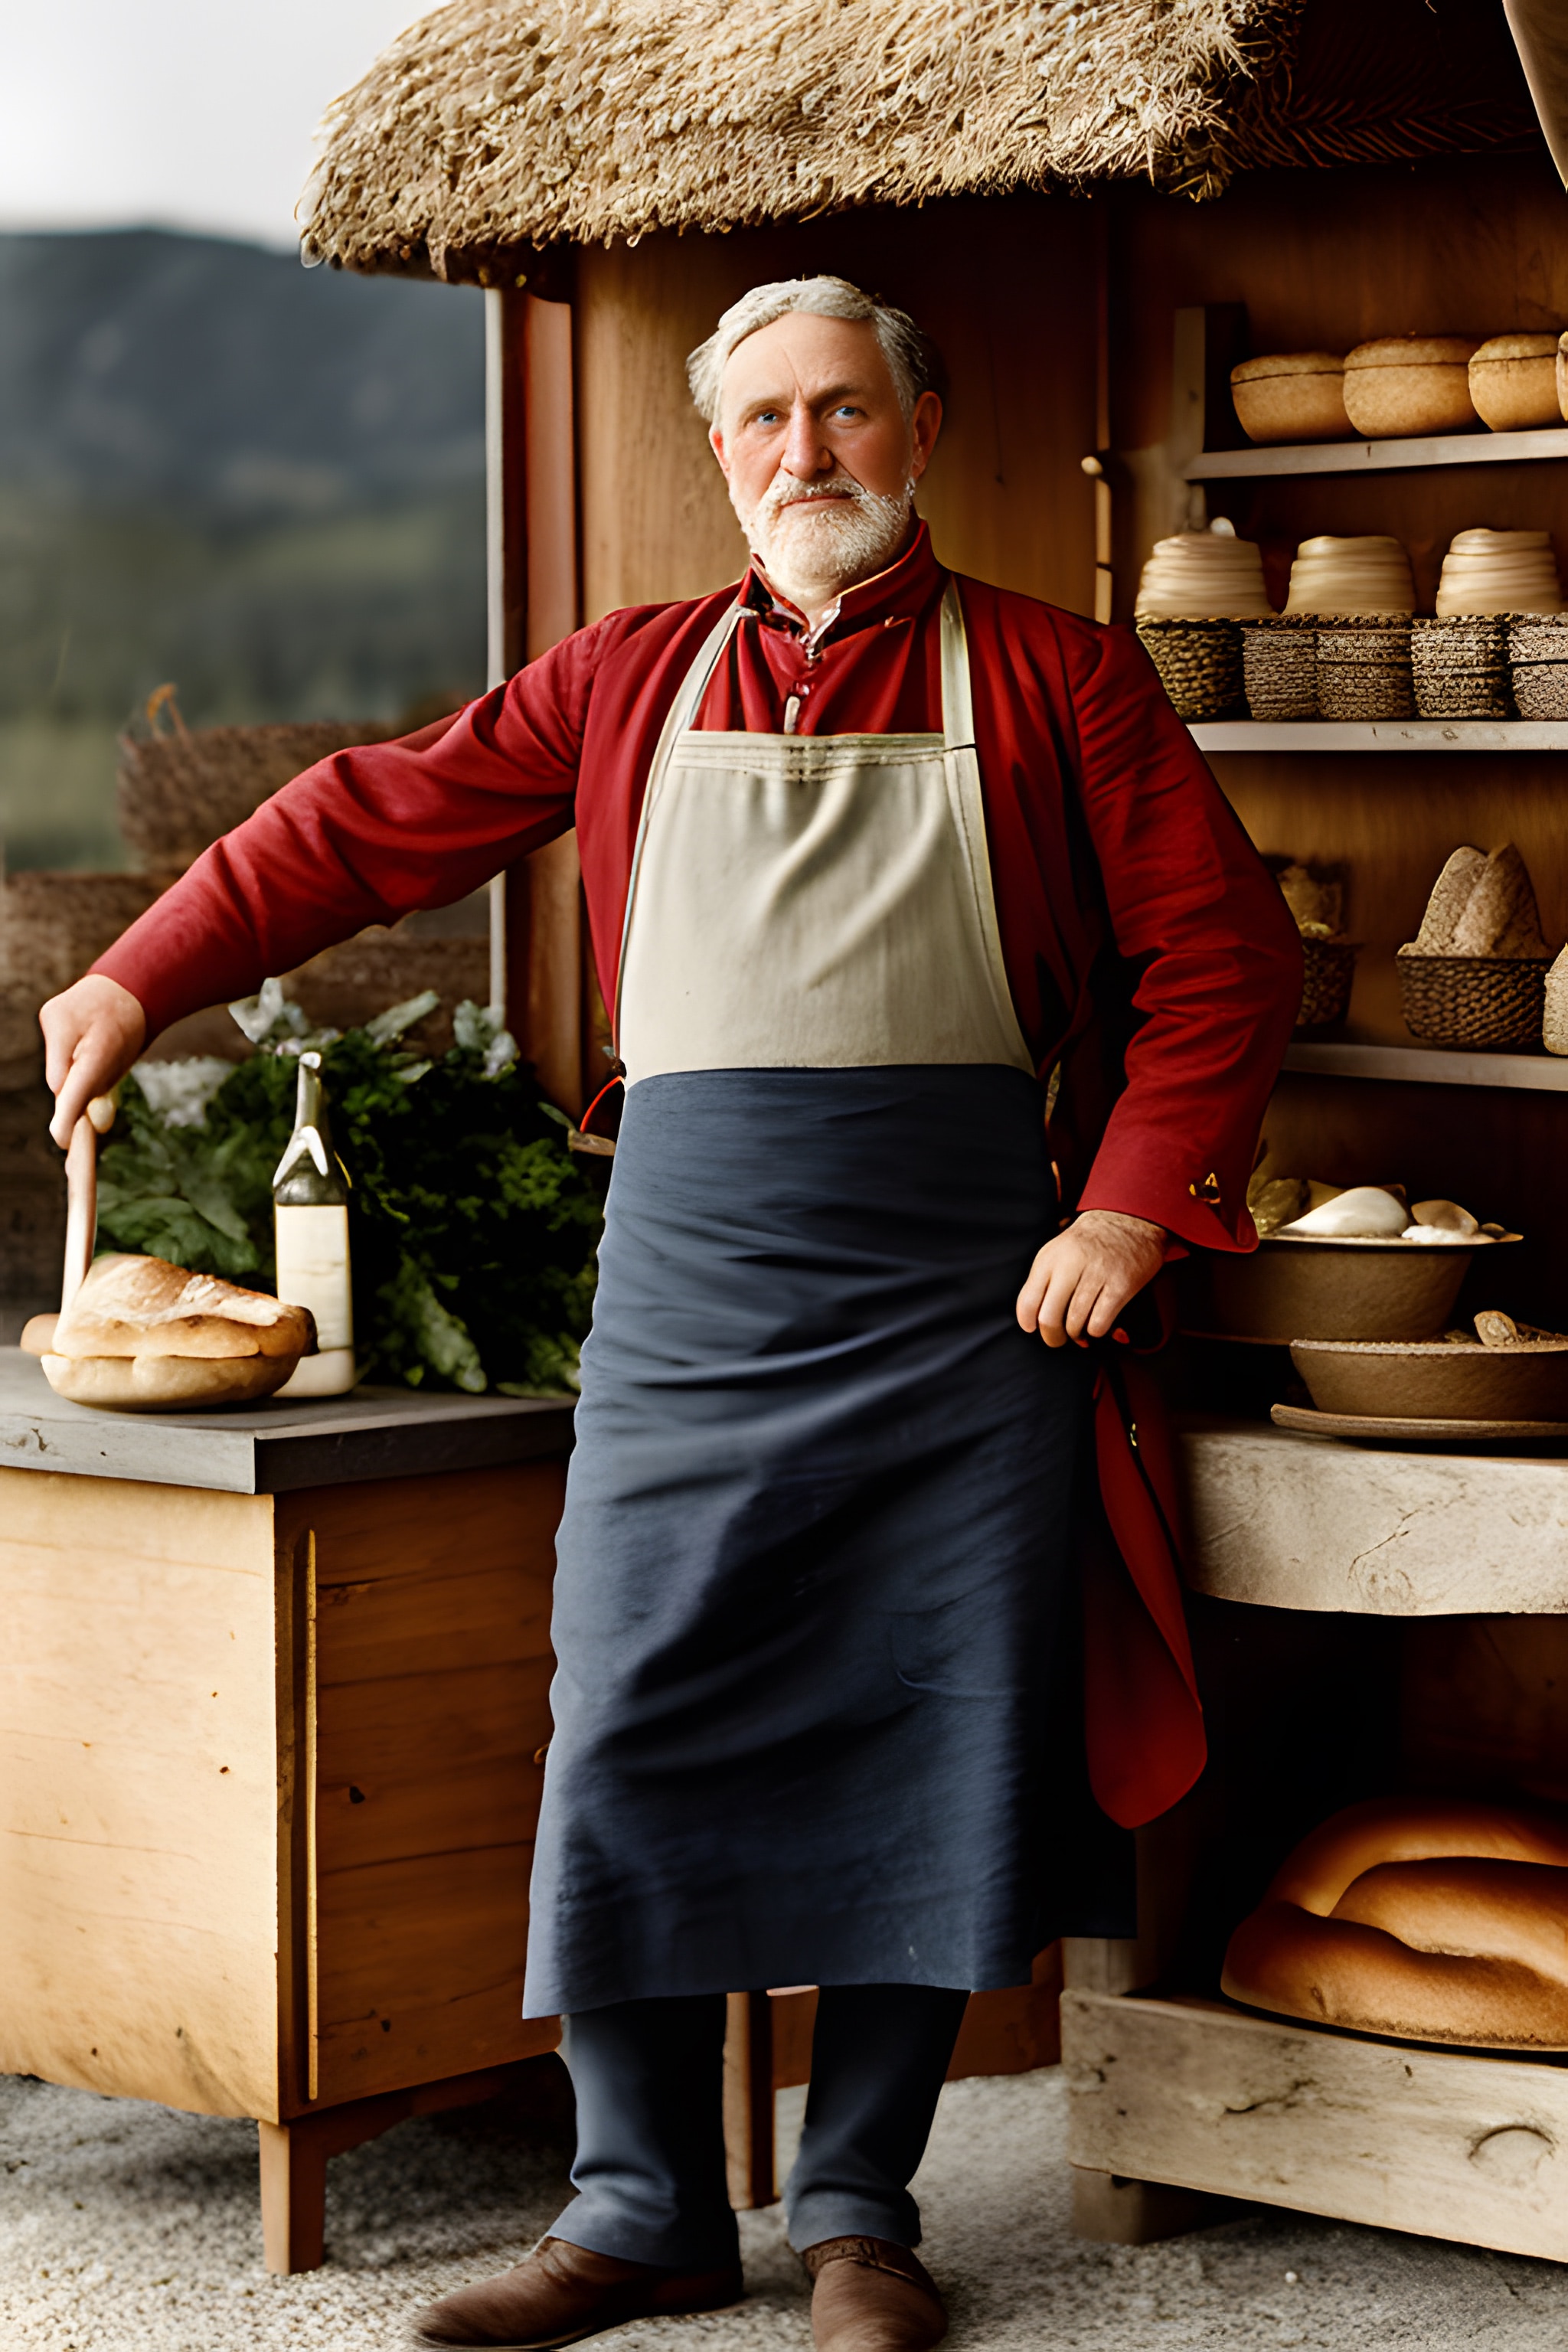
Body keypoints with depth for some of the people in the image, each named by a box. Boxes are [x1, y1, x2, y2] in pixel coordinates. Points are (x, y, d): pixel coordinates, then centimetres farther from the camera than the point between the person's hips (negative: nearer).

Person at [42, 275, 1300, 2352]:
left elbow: (1221, 954, 2)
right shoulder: (628, 682, 11)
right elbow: (378, 821, 14)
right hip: (687, 1301, 2)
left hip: (966, 1318, -1)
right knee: (635, 1740, 0)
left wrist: (1132, 1204, -8)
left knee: (921, 1750, 2)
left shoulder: (1054, 679, 4)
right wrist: (143, 979, 10)